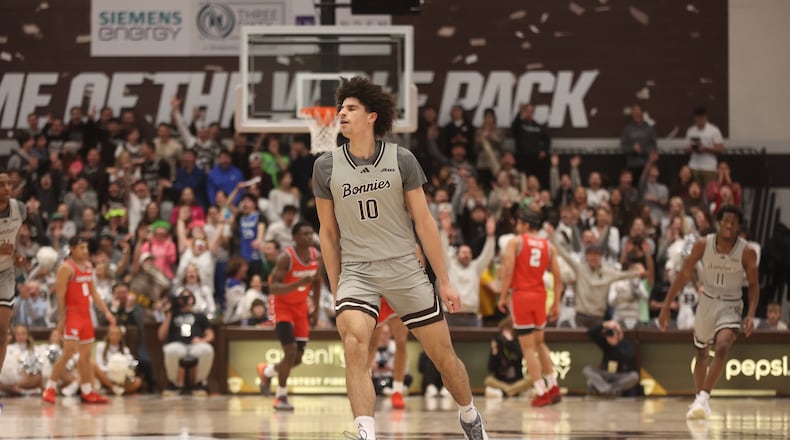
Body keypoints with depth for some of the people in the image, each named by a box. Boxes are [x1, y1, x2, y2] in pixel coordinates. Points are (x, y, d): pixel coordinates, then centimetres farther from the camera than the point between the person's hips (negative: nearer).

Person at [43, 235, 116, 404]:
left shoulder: (87, 266, 14)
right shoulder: (66, 268, -11)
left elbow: (93, 292, 18)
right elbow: (60, 295, -14)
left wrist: (106, 312, 12)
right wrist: (61, 319, -19)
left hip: (85, 314, 8)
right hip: (72, 314, -8)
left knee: (86, 354, 9)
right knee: (69, 351, -15)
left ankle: (87, 392, 14)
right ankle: (50, 388, -9)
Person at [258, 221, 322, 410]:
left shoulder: (316, 256, -6)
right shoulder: (286, 258, -25)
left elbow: (317, 283, 11)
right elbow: (273, 288, -30)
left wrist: (315, 311, 11)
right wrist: (298, 283, -44)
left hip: (300, 307, 6)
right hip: (282, 305, -6)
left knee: (297, 359, 5)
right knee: (291, 351, -20)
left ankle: (267, 371, 36)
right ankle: (281, 397, -6)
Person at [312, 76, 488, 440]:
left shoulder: (401, 160, -4)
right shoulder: (326, 167, 0)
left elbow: (424, 222, 0)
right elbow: (328, 232, 10)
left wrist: (444, 281, 0)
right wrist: (335, 290, 10)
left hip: (405, 269, 0)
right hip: (355, 271, 0)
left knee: (443, 355, 7)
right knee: (354, 343, -27)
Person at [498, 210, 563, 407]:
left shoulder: (515, 242, -2)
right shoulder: (548, 246, 9)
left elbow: (508, 272, -12)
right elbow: (558, 278, 5)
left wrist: (502, 297, -6)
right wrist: (556, 303, 11)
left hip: (520, 295, -4)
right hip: (540, 295, 4)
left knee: (528, 347, 0)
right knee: (539, 342, 22)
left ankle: (541, 392, -4)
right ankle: (553, 387, 17)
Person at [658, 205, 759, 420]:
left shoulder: (747, 252, -15)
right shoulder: (703, 245, -12)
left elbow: (754, 285, -4)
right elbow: (684, 275, -3)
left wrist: (751, 315, -18)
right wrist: (666, 306, -3)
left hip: (731, 306, -3)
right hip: (707, 302, 3)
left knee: (722, 347, -27)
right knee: (701, 353, 16)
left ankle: (703, 397, -28)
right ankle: (699, 399, 34)